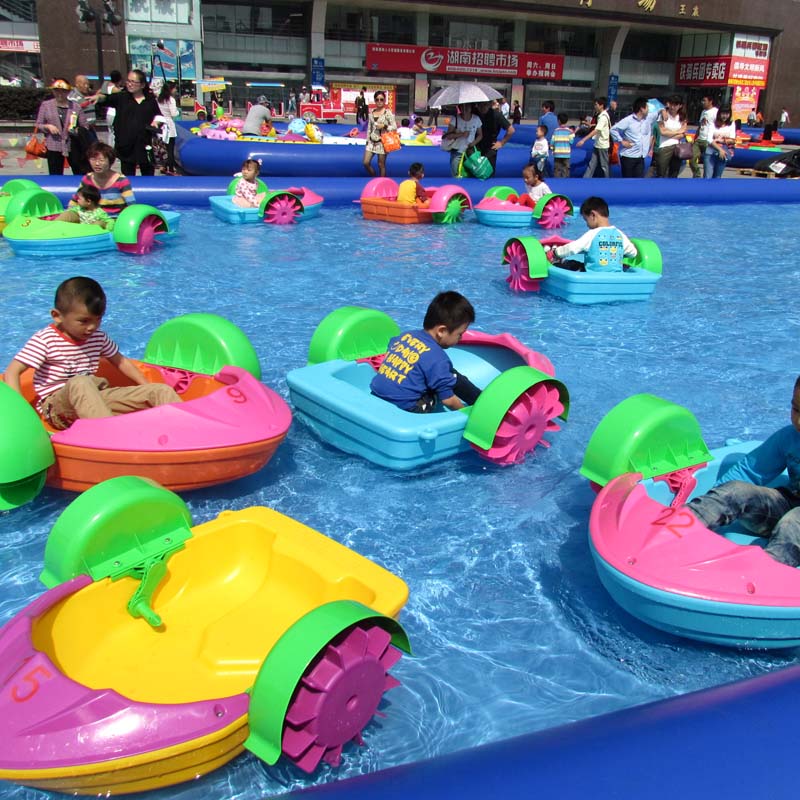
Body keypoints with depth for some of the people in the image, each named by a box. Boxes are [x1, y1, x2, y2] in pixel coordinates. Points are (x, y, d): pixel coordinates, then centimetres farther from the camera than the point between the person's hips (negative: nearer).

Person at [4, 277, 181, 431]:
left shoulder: (98, 337, 8)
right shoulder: (45, 340, -8)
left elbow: (121, 362, 21)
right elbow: (12, 372, -11)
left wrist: (148, 388, 13)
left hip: (94, 401, 6)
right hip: (56, 406, -5)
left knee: (162, 391, -9)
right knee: (80, 384, -43)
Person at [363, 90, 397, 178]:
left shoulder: (388, 112, -7)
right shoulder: (372, 112, 7)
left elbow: (394, 127, -7)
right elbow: (369, 127, 13)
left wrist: (384, 126, -20)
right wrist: (367, 139, 10)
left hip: (382, 141, -5)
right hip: (372, 141, 5)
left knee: (381, 165, 1)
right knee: (366, 163, -1)